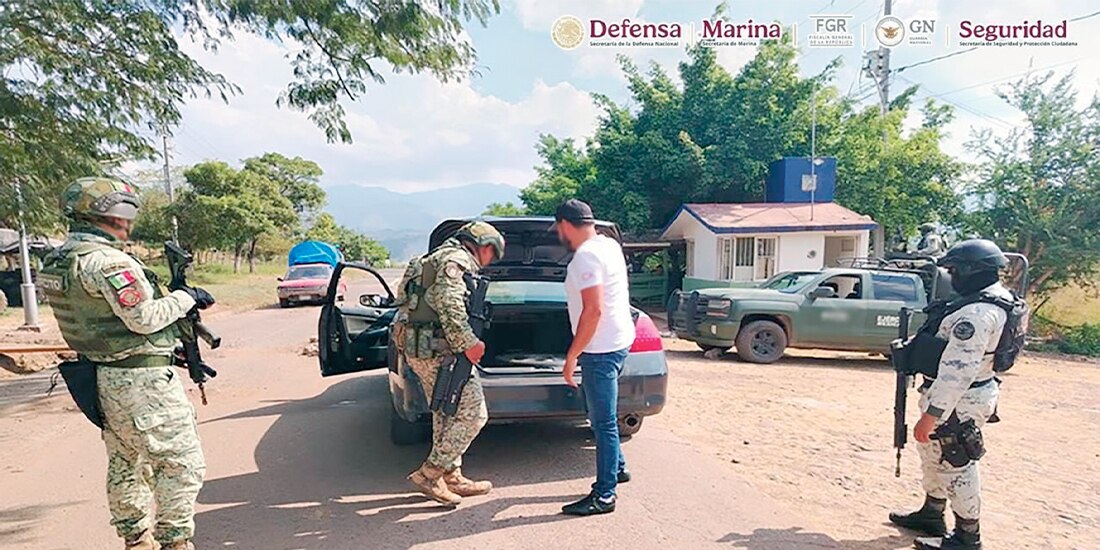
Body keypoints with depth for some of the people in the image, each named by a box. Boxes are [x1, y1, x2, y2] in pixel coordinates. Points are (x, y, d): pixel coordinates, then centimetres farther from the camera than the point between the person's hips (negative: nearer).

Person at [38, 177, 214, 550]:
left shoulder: (58, 260, 11)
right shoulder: (106, 260, -20)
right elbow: (144, 318, -23)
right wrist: (185, 297, -8)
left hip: (104, 377, 10)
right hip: (141, 379, -10)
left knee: (125, 463, 20)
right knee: (181, 463, -3)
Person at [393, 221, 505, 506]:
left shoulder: (439, 257, 24)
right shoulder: (455, 260, -9)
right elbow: (449, 306, -23)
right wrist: (470, 344, -20)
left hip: (420, 347, 11)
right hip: (436, 350, -11)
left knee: (446, 414, 17)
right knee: (473, 413, -6)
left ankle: (451, 477, 25)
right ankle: (429, 473, -2)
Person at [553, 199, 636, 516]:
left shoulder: (586, 257, -19)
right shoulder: (609, 245, 10)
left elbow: (593, 310, -25)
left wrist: (572, 355, -20)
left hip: (601, 350, -10)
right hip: (618, 340, 10)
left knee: (603, 421, -3)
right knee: (602, 415, 23)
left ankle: (604, 495, 6)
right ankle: (617, 467, 36)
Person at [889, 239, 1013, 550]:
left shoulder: (976, 314, -26)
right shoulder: (998, 299, 8)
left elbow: (958, 371, -29)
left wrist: (931, 415, -27)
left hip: (959, 402, -11)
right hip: (974, 393, 11)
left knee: (956, 466, 3)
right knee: (934, 455, 22)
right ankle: (931, 516, 38)